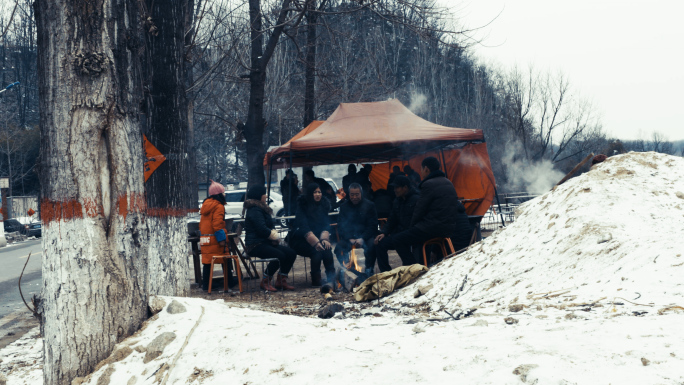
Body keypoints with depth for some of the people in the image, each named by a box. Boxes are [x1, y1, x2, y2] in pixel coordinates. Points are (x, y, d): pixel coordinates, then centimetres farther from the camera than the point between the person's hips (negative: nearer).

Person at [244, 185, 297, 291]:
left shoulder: (262, 209, 20)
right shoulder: (255, 210, -13)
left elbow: (271, 226, 22)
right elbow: (262, 230, -21)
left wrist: (273, 233, 0)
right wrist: (274, 235, -4)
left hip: (266, 243, 10)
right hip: (255, 245, -10)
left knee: (291, 253, -5)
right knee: (279, 255, -29)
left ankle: (281, 281, 1)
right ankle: (265, 282, -13)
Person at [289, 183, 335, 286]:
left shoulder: (323, 205, 7)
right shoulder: (302, 206, -9)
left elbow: (326, 224, 1)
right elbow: (304, 227, -19)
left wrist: (324, 239, -20)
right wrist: (316, 242, -32)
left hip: (318, 237, 4)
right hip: (301, 240, -4)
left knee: (326, 247, -29)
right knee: (317, 250, -32)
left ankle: (331, 276, -28)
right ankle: (315, 281, -25)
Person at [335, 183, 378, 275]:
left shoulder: (369, 205, 5)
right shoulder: (344, 207, 9)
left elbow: (372, 226, 0)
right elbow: (341, 226, 5)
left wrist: (362, 239, -17)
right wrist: (350, 239, -14)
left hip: (366, 236, -1)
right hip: (349, 236, 1)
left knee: (372, 246, -35)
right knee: (338, 248, -29)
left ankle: (369, 270, -14)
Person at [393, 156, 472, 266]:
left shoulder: (429, 184, -13)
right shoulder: (448, 183, 15)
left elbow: (420, 210, -10)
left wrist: (412, 225, 9)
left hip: (435, 227, -10)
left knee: (399, 240, -6)